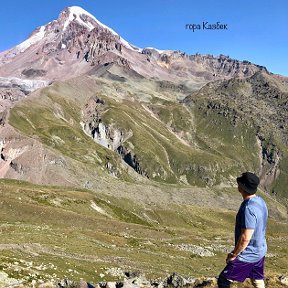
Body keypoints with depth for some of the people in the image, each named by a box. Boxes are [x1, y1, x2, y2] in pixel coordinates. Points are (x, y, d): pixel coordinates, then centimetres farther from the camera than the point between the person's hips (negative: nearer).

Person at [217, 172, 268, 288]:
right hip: (260, 251, 9)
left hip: (247, 255, -9)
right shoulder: (260, 201, 0)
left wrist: (233, 254, -15)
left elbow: (245, 238, -29)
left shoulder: (248, 208, -29)